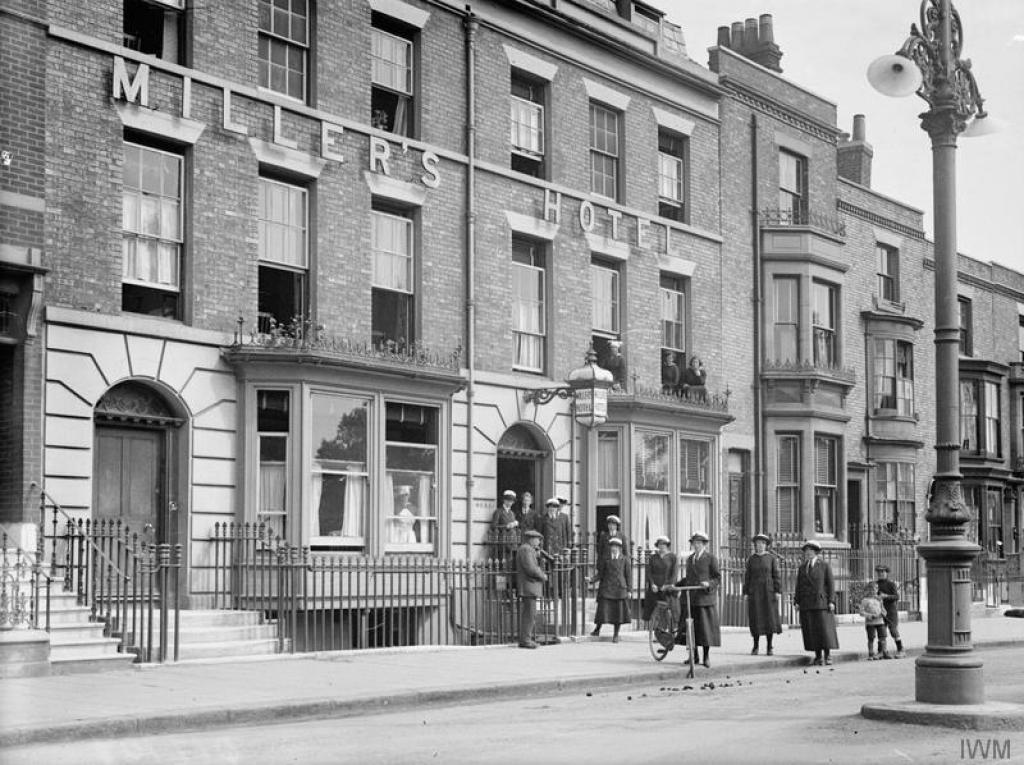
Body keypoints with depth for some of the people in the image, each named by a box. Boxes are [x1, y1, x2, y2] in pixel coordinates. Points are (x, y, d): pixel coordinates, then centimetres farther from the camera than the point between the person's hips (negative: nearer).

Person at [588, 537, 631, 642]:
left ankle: (616, 634, 13)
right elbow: (600, 574, 9)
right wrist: (591, 579, -7)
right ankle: (597, 629, 16)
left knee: (618, 611, 2)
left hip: (620, 588, 0)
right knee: (603, 609, -5)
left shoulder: (624, 560, 5)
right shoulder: (605, 560, 6)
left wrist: (628, 590, 6)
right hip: (606, 588, 0)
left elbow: (627, 575, 8)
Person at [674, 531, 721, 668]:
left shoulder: (711, 559, 1)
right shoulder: (689, 559, 18)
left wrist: (709, 583, -20)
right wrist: (675, 585, 13)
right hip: (690, 598, 5)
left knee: (705, 626, -3)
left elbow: (718, 578, -2)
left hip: (705, 598, -5)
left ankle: (706, 657, 6)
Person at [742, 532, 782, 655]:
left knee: (770, 618, -3)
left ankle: (769, 647, 5)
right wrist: (745, 593, 0)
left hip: (768, 591, -1)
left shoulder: (772, 558, 3)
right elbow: (747, 576, 6)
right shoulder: (751, 559, 7)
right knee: (756, 619, -1)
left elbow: (776, 575, 0)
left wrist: (778, 591, -8)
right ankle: (755, 646, 9)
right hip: (754, 592, 1)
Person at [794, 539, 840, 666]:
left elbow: (830, 585, 0)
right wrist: (797, 601, 4)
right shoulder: (802, 568, 14)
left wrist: (831, 601, -8)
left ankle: (828, 656, 2)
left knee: (825, 629, -6)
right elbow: (799, 586, 13)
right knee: (811, 631, -1)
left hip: (821, 602, -3)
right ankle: (818, 657, 2)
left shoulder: (825, 566, 4)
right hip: (806, 604, 3)